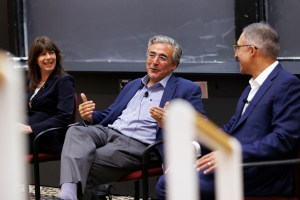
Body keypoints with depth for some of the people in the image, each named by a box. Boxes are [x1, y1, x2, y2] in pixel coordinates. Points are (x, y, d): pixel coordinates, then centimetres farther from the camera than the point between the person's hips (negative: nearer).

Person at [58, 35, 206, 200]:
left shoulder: (187, 90, 9)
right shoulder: (133, 85, 28)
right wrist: (91, 117, 7)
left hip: (139, 145, -5)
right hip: (110, 132, 6)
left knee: (86, 166, -29)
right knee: (76, 132, -29)